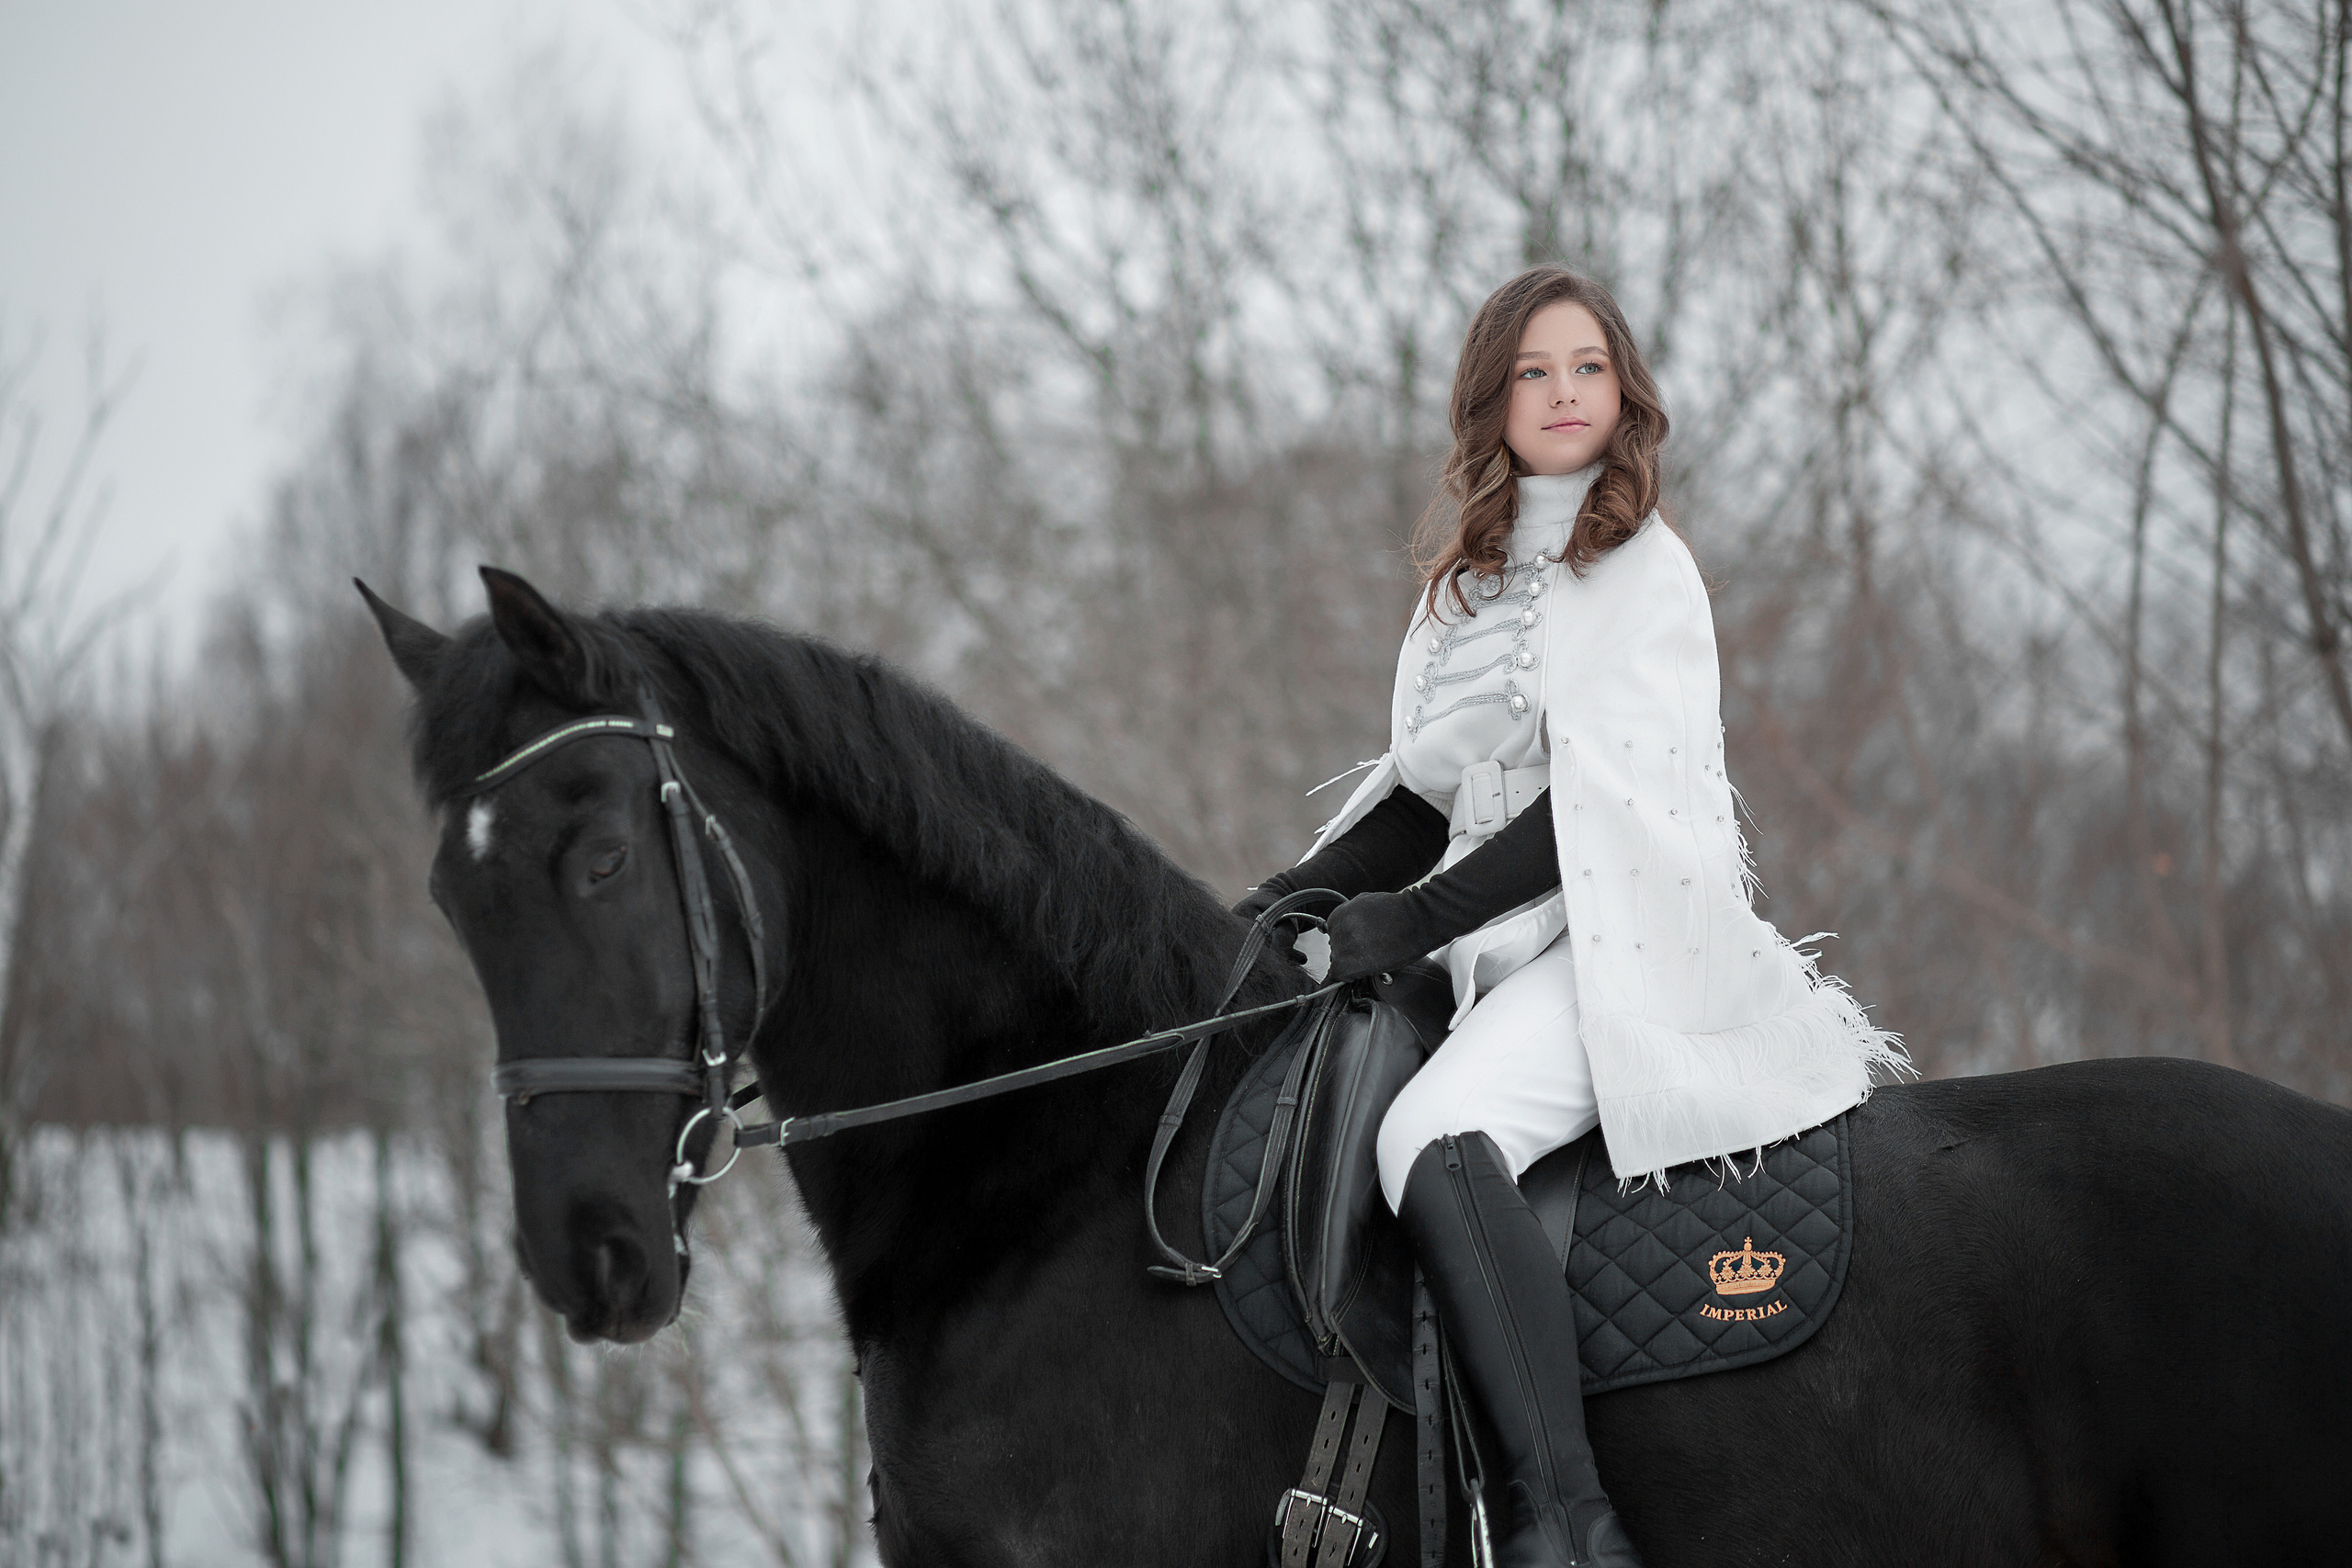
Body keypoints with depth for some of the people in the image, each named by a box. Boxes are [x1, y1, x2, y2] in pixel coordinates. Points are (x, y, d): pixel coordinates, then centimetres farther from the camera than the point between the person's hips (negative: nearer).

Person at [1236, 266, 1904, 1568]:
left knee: (1435, 1137, -33)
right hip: (1505, 955, 9)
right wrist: (1302, 893, 4)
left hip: (1627, 940, -9)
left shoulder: (1645, 571, -3)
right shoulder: (1466, 578, 21)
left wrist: (1411, 921, -15)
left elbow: (1601, 802, -11)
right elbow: (1433, 789, 21)